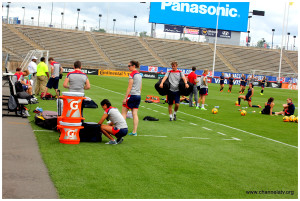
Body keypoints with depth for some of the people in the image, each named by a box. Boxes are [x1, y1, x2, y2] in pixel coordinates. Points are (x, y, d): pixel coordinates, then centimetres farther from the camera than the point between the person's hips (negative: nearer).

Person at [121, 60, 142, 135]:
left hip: (132, 95, -8)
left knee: (124, 112, 1)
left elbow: (129, 87, -15)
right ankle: (134, 131, 4)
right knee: (135, 114, 6)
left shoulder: (132, 74, -12)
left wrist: (125, 98, -14)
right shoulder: (139, 74, 12)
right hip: (138, 95, 8)